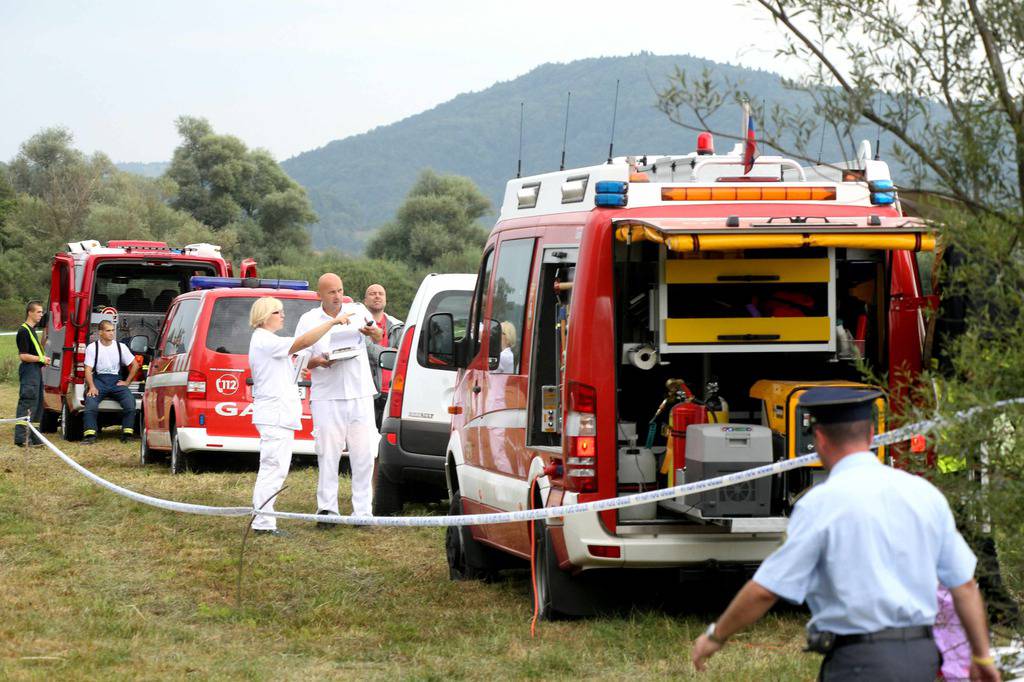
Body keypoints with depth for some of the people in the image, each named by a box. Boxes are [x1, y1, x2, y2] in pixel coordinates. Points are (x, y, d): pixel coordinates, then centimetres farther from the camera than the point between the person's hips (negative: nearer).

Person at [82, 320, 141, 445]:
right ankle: (90, 435, -30)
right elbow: (88, 370, -2)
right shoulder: (92, 348, 4)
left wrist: (126, 382, 6)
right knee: (91, 400, -31)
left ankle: (126, 434, -14)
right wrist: (92, 387, -17)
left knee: (130, 400, -25)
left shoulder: (120, 347, 10)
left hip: (116, 380, 2)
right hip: (99, 380, -2)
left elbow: (135, 365, 16)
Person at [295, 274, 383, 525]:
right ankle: (326, 508, 5)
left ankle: (362, 511, 7)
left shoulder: (358, 311, 7)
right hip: (327, 397, -1)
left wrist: (373, 332, -26)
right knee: (328, 454, 0)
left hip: (360, 394, 1)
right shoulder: (309, 320, 6)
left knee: (364, 454, 1)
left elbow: (379, 337, -1)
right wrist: (317, 361, -14)